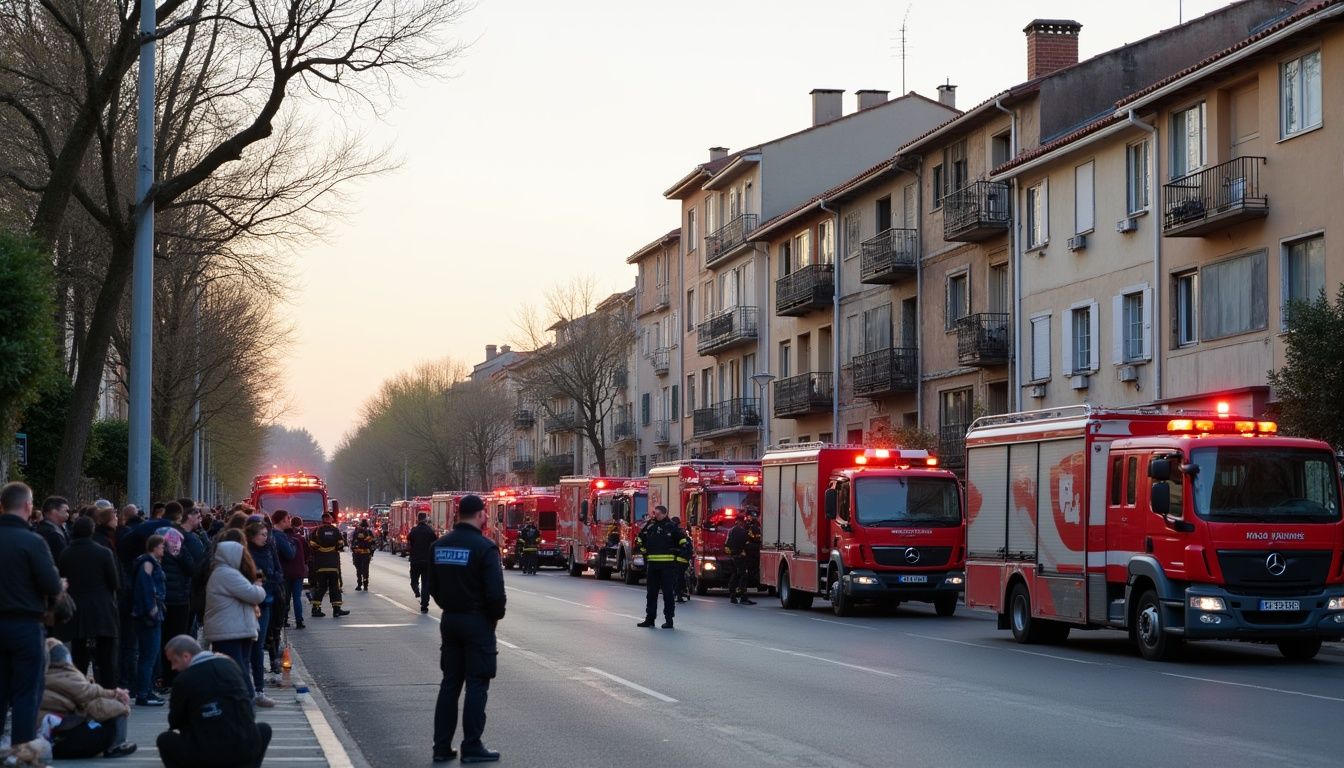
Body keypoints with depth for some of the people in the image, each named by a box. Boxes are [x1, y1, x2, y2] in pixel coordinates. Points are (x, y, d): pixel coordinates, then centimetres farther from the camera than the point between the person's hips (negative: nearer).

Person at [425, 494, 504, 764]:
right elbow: (495, 591, -19)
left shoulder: (440, 545, 5)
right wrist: (496, 615, -2)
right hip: (478, 622, -6)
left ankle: (442, 747, 12)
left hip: (450, 620, 6)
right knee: (477, 685, 0)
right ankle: (471, 747, 0)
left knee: (450, 683, 11)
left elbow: (431, 586, 10)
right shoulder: (484, 547, -16)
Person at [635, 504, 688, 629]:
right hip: (652, 565, 5)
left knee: (668, 593, -1)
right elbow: (639, 539, 25)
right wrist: (642, 550, 13)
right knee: (651, 592, 9)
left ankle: (669, 619, 3)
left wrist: (676, 551, -3)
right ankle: (649, 618, 15)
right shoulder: (649, 525, 10)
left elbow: (683, 541, 2)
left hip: (668, 566, -5)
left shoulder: (672, 526, -2)